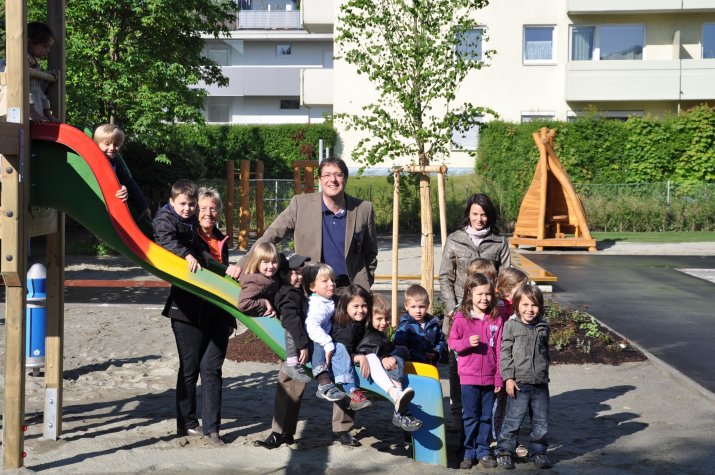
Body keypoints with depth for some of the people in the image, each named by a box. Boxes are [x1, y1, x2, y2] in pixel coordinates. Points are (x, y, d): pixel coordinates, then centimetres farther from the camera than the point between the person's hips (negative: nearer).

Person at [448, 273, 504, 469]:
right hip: (469, 377, -2)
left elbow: (499, 350, 2)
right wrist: (467, 342, -20)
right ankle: (469, 452, 17)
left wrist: (499, 378, 2)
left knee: (486, 417, 10)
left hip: (490, 378, 2)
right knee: (470, 417, 6)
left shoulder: (496, 320, 0)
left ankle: (483, 450, 22)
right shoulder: (461, 319, -4)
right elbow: (452, 342, 0)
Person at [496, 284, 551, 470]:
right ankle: (504, 451, 10)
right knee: (513, 420, -2)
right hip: (519, 382, -4)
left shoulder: (543, 327, 10)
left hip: (540, 383, 4)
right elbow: (505, 353, -6)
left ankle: (538, 451, 22)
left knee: (541, 420, 9)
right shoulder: (511, 326, -4)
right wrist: (508, 378, -11)